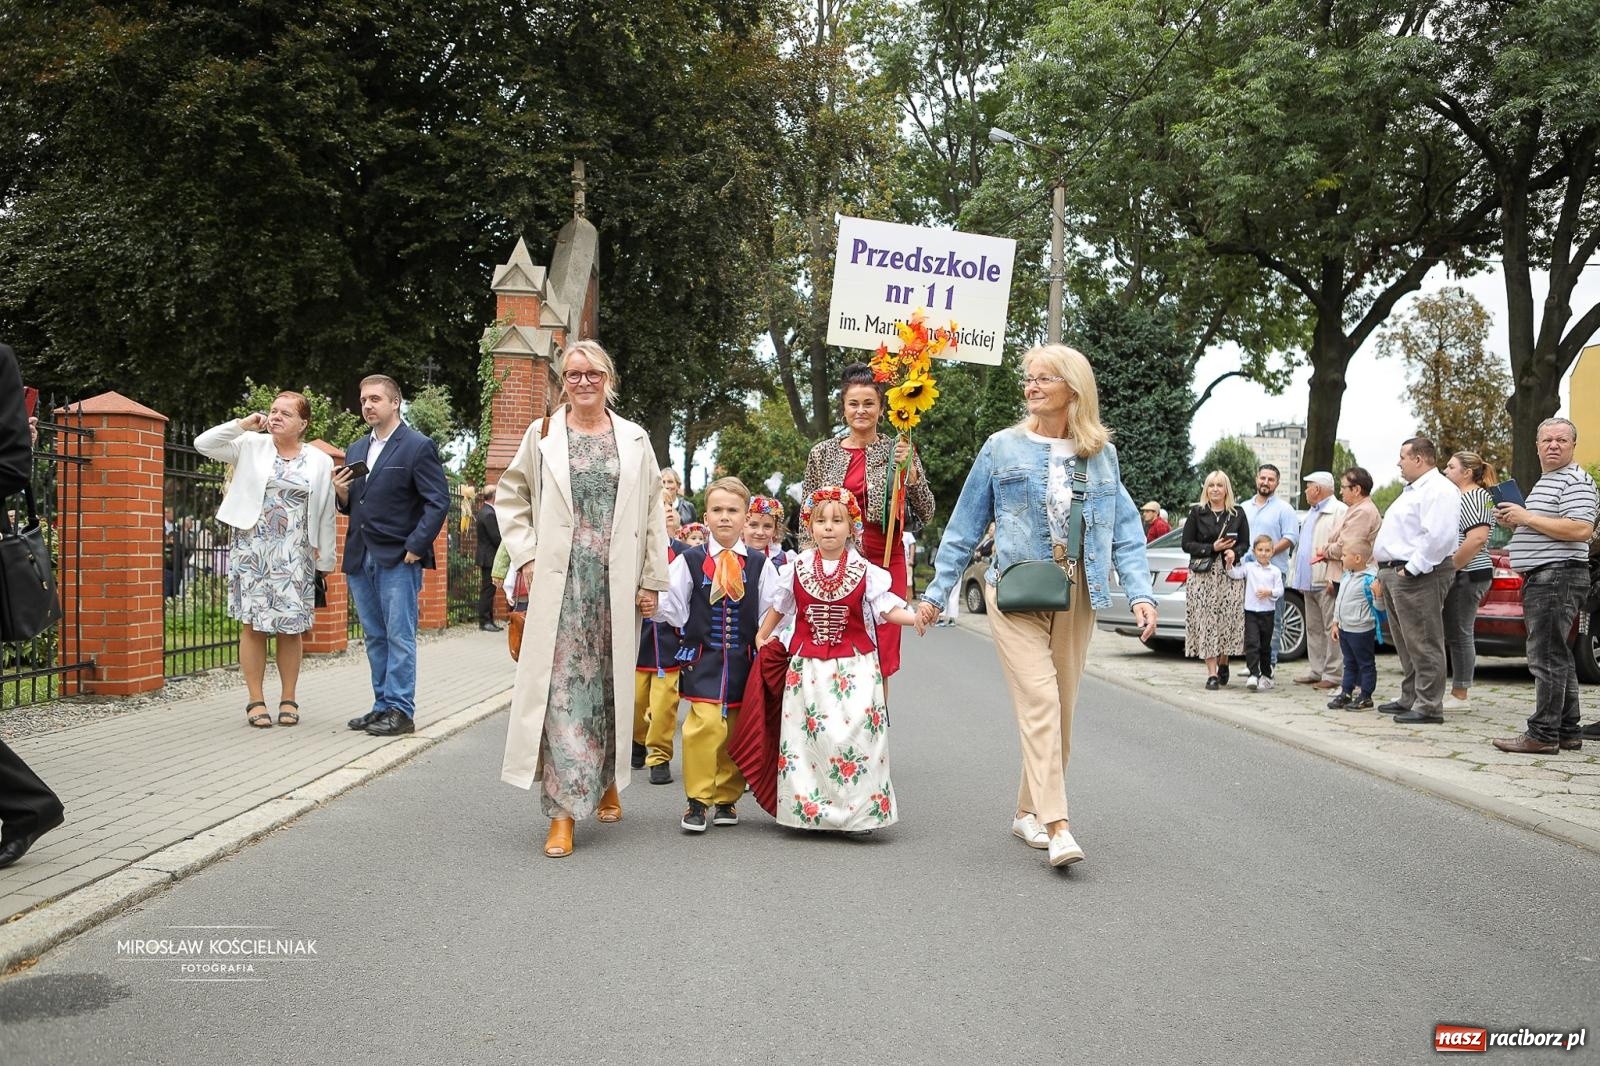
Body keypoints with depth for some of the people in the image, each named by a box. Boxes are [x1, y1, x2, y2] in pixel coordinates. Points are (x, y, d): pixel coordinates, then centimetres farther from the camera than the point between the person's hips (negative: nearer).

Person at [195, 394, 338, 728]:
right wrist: (243, 424, -3)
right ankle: (256, 701, 8)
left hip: (294, 555, 0)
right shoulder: (251, 446, 6)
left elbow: (326, 515, 7)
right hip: (253, 550, 0)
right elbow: (203, 444, 0)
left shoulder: (320, 462, 5)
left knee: (291, 626, 2)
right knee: (253, 624, 1)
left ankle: (288, 699, 13)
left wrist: (327, 560, 6)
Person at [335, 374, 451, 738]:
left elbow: (438, 501, -10)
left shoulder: (418, 446, -5)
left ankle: (400, 711, 1)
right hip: (360, 558, 7)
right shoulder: (356, 451, 17)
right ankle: (383, 705, 19)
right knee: (375, 638, 12)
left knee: (399, 637, -4)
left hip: (398, 559, -7)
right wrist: (342, 494, -1)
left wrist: (415, 546, -14)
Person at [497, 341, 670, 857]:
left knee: (610, 687, 9)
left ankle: (607, 782, 30)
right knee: (564, 688, -7)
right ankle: (564, 811, -4)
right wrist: (526, 556, -1)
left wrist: (652, 581, 4)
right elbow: (511, 496, 11)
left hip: (618, 584, 2)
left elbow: (653, 514, 9)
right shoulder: (542, 435, 6)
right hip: (561, 582, -1)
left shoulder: (635, 440, 9)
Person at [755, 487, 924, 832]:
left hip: (854, 666, -2)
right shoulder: (797, 569, 4)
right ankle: (809, 807, 11)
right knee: (809, 732, 1)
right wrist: (762, 637, 17)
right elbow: (779, 606, 17)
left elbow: (887, 608, -4)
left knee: (855, 731, -8)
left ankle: (857, 810, 0)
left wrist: (914, 617, -21)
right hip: (807, 666, 2)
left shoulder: (864, 571, -1)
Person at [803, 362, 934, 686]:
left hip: (885, 561, -1)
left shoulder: (899, 451, 3)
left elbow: (926, 513, 1)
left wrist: (909, 469, -12)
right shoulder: (823, 452, 7)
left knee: (879, 659, 1)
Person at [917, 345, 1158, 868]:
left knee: (1061, 707, 8)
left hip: (1076, 595, 3)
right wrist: (936, 592, 6)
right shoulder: (1002, 448, 2)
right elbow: (964, 528, 6)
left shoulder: (1102, 455, 8)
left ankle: (1029, 812, 22)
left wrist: (1141, 593, -7)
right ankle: (1057, 825, -18)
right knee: (1040, 702, -15)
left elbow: (1126, 531, 6)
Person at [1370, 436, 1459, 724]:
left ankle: (1429, 707, -5)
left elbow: (1438, 536, -25)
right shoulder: (1413, 490, 22)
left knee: (1423, 645, -8)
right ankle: (1409, 699, 24)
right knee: (1405, 644, 16)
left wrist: (1412, 569, -23)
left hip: (1418, 576, -11)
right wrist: (1386, 571, 19)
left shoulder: (1438, 490, -13)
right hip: (1395, 572, 11)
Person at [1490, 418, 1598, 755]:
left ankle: (1543, 734, -9)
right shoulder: (1544, 482, 22)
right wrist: (1514, 522, 13)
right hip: (1540, 579, 11)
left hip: (1558, 576, -11)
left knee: (1547, 658, -11)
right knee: (1557, 658, 13)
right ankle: (1568, 732, 19)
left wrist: (1527, 517, -18)